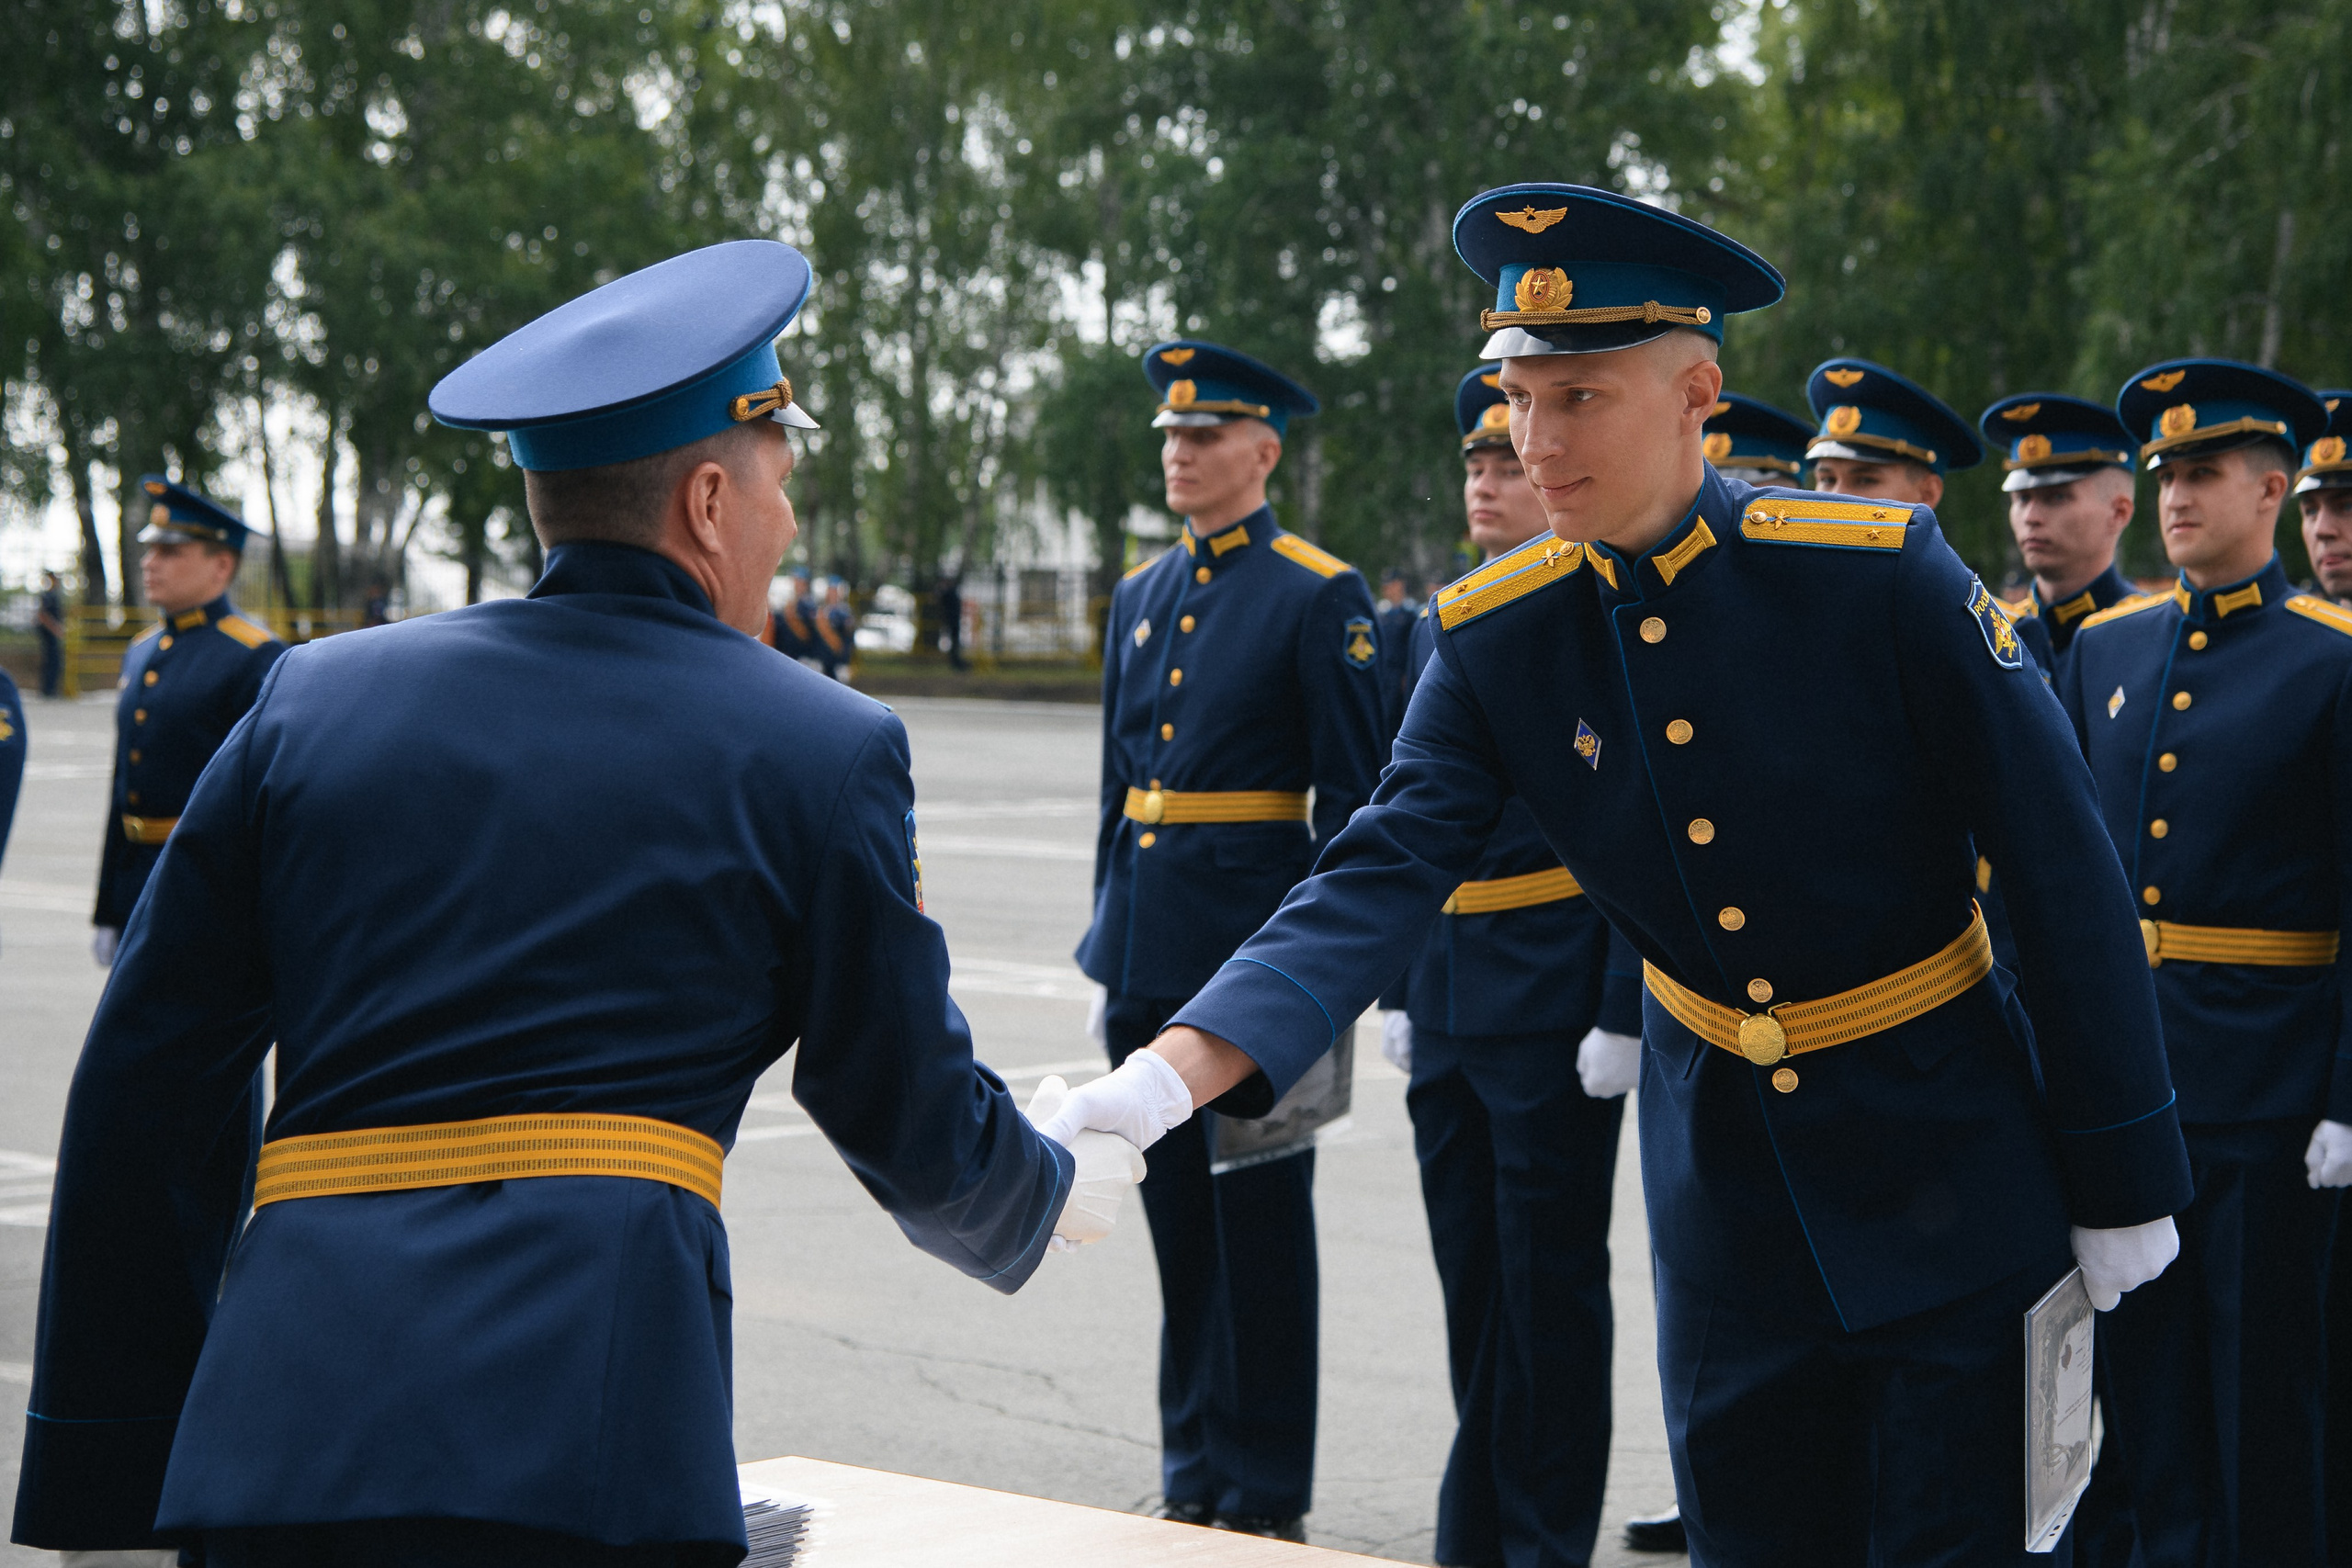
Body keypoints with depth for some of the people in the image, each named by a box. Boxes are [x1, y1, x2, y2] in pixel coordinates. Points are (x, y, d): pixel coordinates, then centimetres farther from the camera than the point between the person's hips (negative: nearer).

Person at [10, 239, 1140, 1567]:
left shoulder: (319, 698, 14)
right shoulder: (819, 749, 6)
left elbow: (143, 1095, 13)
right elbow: (915, 1122, 14)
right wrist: (1055, 1195, 38)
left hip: (279, 1431, 3)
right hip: (590, 1452, -3)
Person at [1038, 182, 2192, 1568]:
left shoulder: (1878, 572, -19)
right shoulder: (1494, 638, -8)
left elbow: (2063, 868, -14)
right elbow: (1382, 880, -15)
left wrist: (2123, 1178, -10)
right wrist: (1175, 1068, -33)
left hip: (1936, 1138, -3)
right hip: (1721, 1144, 4)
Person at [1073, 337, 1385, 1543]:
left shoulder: (1319, 598, -7)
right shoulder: (1138, 597, 13)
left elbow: (1351, 799, -8)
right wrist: (1108, 959, 15)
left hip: (1252, 939, -6)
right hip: (1146, 940, 6)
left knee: (1260, 1218, 1)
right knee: (1177, 1214, 12)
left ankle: (1267, 1491, 10)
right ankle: (1193, 1475, 21)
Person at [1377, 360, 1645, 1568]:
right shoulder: (1440, 628, 13)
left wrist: (1626, 1015, -17)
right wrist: (1398, 988, 13)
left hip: (1554, 1007, -7)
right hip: (1445, 1004, 7)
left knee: (1552, 1279, 1)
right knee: (1469, 1275, 13)